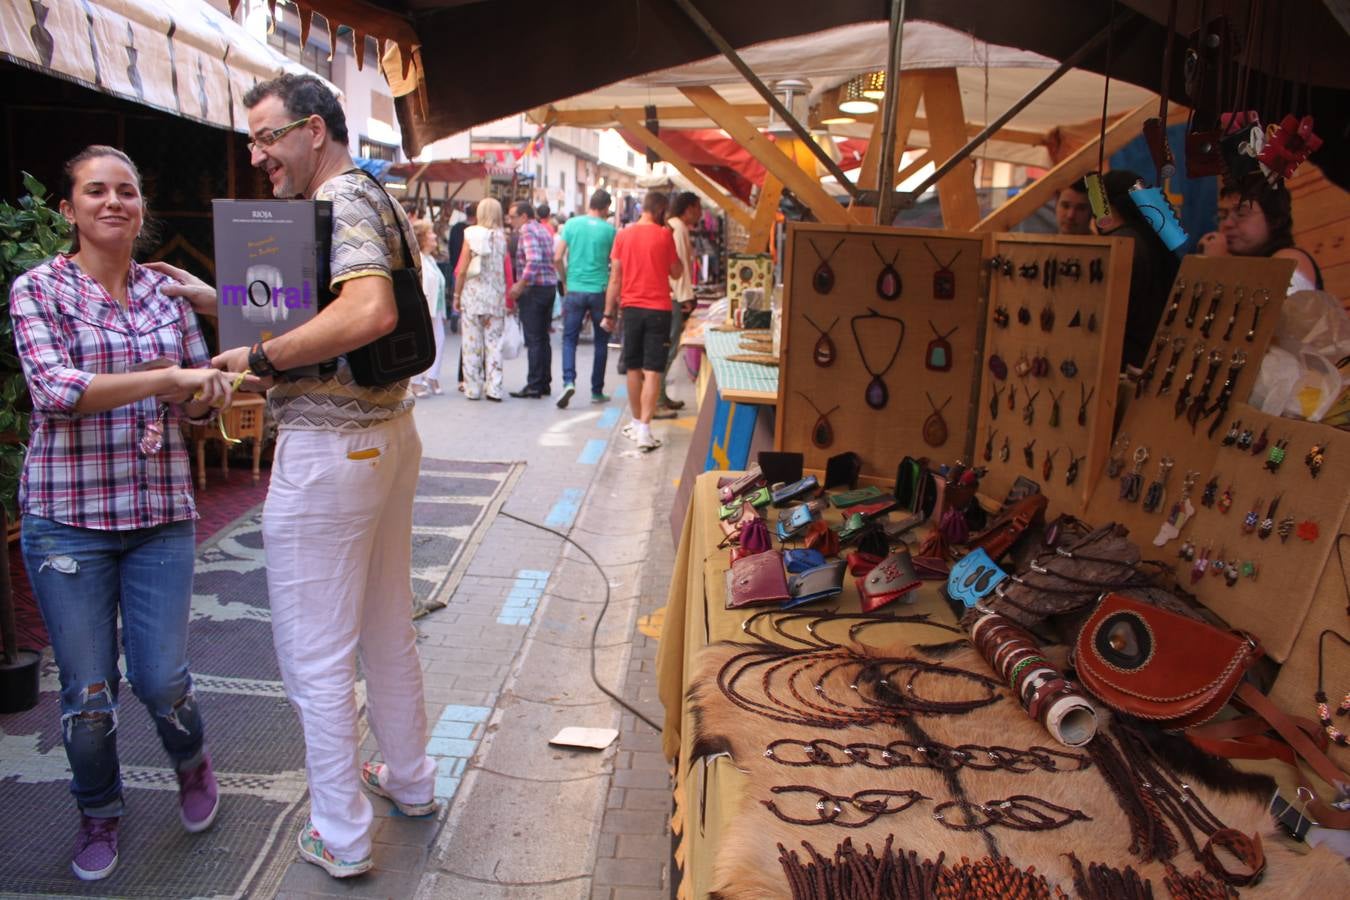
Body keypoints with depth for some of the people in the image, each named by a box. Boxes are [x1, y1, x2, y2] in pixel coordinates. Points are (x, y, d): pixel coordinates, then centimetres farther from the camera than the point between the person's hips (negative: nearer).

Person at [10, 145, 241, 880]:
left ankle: (192, 764, 35)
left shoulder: (165, 290, 7)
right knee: (88, 690, 6)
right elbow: (55, 390, -17)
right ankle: (98, 812, 34)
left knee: (161, 679, 1)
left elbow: (199, 399, 11)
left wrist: (206, 387, -12)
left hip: (161, 512, 2)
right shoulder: (38, 289, -3)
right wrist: (165, 378, -23)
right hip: (67, 514, -2)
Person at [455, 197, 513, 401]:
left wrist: (457, 295, 4)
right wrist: (507, 297, 7)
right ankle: (494, 388, 3)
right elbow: (507, 271, -1)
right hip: (496, 295, 2)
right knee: (494, 342, 6)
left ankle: (473, 389, 8)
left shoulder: (471, 235, -5)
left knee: (472, 344, 5)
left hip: (473, 295, -2)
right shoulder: (502, 237, 0)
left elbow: (462, 270, -6)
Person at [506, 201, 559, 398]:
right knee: (543, 338, 13)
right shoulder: (543, 230, 17)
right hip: (550, 286, 9)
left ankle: (534, 385, -3)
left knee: (533, 340, -5)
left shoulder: (527, 231, -11)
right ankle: (545, 383, 17)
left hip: (533, 290, -9)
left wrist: (519, 285, -22)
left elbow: (534, 261, -25)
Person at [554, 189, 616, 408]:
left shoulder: (572, 224, 2)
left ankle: (568, 381, -16)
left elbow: (558, 258, 0)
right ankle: (597, 391, 15)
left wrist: (565, 282, 13)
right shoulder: (609, 229, -2)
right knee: (601, 342, 11)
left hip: (574, 290, 1)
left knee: (569, 339, 6)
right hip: (600, 291, -1)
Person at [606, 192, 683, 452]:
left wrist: (609, 313, 8)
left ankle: (637, 423, 25)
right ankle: (644, 429, -12)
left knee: (634, 368, 14)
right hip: (658, 309, -3)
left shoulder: (623, 235, 3)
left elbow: (615, 278, 3)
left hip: (631, 308, 3)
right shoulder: (664, 235, -5)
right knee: (652, 371, -4)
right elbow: (676, 272, 5)